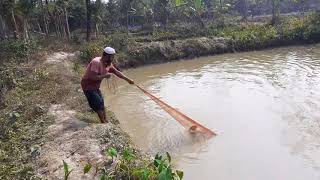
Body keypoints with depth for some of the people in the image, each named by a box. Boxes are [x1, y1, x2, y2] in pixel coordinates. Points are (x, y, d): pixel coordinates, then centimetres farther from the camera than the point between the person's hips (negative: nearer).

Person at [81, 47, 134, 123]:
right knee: (98, 104, -7)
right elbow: (93, 77, -34)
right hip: (88, 86, -9)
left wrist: (127, 79, 7)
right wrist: (104, 76, -26)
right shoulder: (96, 62, -27)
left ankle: (106, 122, 22)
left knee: (101, 104, 12)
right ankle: (104, 123, 5)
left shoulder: (108, 63, 0)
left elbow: (116, 72, 9)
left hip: (95, 87, 9)